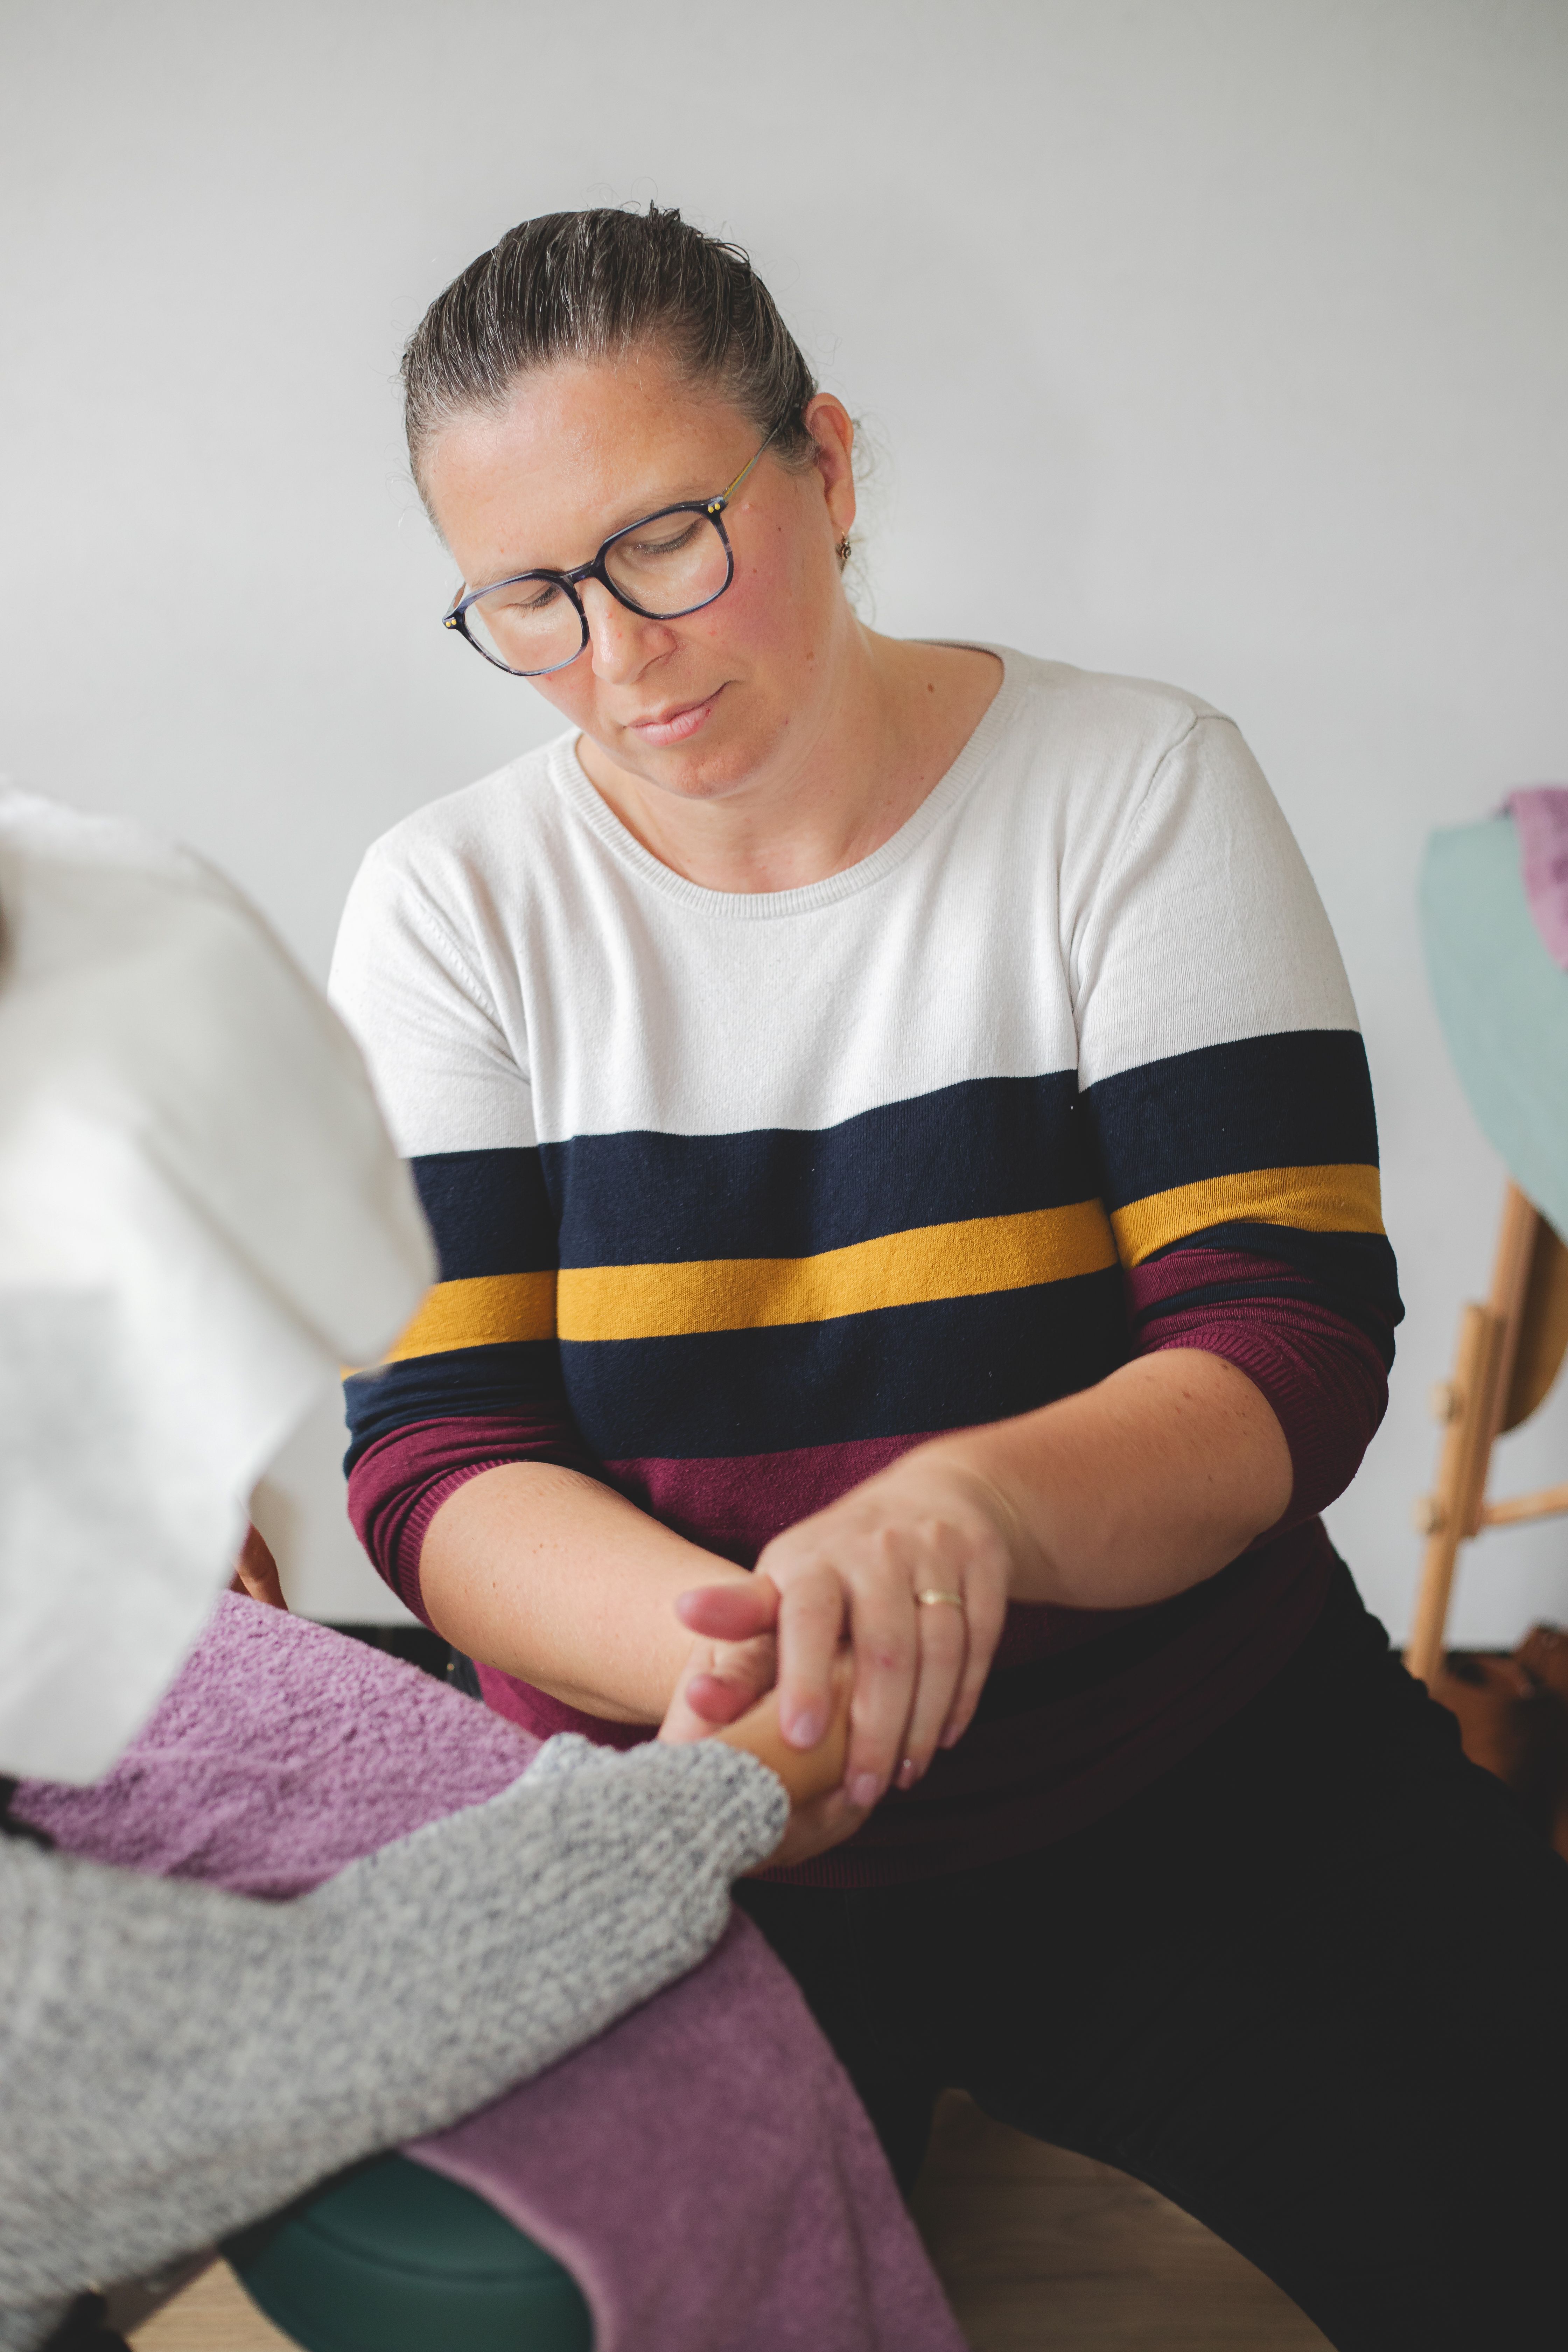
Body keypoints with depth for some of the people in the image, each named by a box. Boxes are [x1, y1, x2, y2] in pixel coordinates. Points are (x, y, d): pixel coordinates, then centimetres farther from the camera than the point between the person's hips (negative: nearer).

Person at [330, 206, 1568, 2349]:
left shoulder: (1136, 783, -4)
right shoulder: (454, 903, -1)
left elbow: (1291, 1344, -11)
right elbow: (437, 1458, -7)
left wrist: (978, 1501, -33)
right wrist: (718, 1641, -29)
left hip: (1193, 1751, 0)